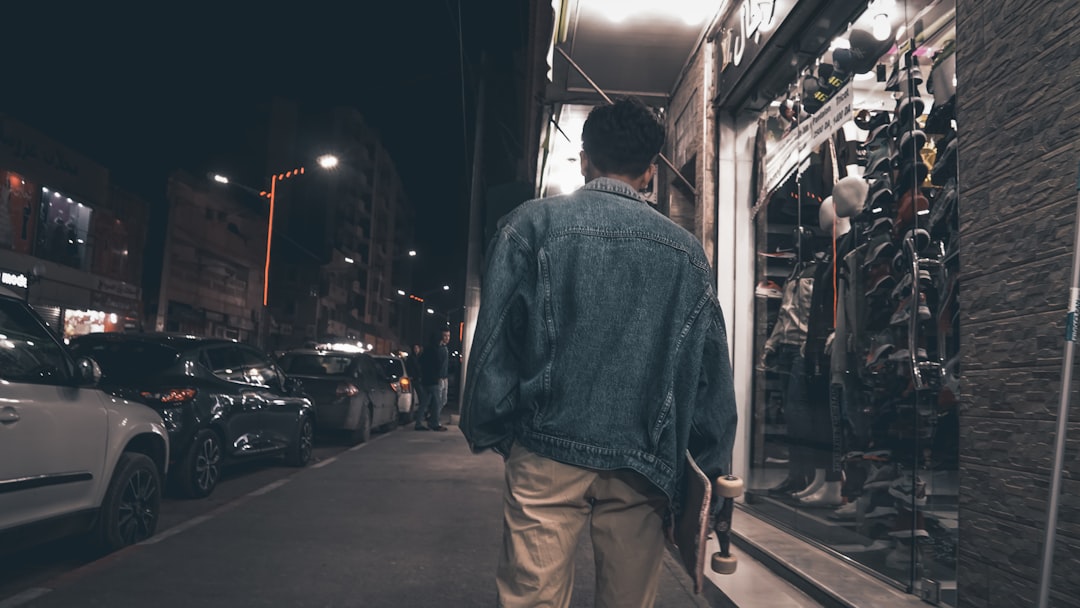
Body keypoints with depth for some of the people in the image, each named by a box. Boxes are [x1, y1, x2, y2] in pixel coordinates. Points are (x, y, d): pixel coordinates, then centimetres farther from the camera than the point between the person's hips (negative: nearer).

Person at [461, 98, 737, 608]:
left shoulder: (531, 224, 0)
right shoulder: (685, 250, 6)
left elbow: (494, 341, -2)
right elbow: (711, 369, 6)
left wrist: (484, 431, 9)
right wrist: (714, 471, 14)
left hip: (548, 452, -2)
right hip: (643, 465, 3)